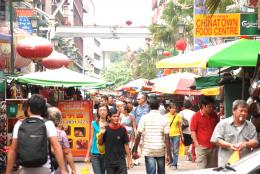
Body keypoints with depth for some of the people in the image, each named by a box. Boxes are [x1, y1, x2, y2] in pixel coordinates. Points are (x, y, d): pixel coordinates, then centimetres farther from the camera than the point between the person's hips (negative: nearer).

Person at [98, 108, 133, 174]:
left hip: (121, 161, -1)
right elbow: (100, 143, 4)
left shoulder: (122, 129, -5)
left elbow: (126, 144, 2)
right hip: (109, 162, 1)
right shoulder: (106, 129, -5)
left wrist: (129, 158, 2)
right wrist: (101, 134, -14)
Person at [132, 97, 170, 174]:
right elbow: (167, 137, -7)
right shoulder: (164, 119, -2)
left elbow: (138, 135, -8)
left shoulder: (144, 118, -4)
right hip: (161, 151, 2)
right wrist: (168, 154, -5)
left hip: (149, 151, -2)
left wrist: (135, 150, 0)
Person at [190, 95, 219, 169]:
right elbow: (193, 131, -8)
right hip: (202, 147, -5)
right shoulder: (196, 116, -7)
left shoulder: (214, 115, 8)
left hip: (214, 146, 5)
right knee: (202, 168, -4)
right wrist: (197, 144, -14)